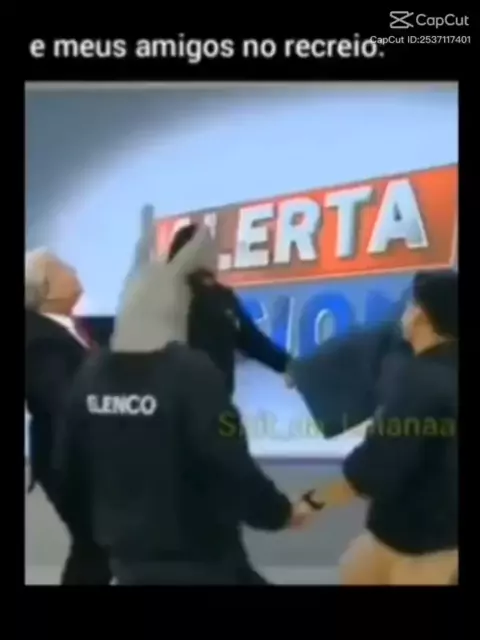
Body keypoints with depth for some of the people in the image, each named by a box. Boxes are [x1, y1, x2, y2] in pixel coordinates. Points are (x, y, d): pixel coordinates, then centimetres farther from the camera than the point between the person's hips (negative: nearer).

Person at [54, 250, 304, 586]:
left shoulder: (91, 375, -2)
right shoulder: (191, 372, -21)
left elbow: (69, 468, 6)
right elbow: (231, 467, -22)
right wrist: (279, 511, -4)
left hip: (127, 551, 7)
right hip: (198, 555, -6)